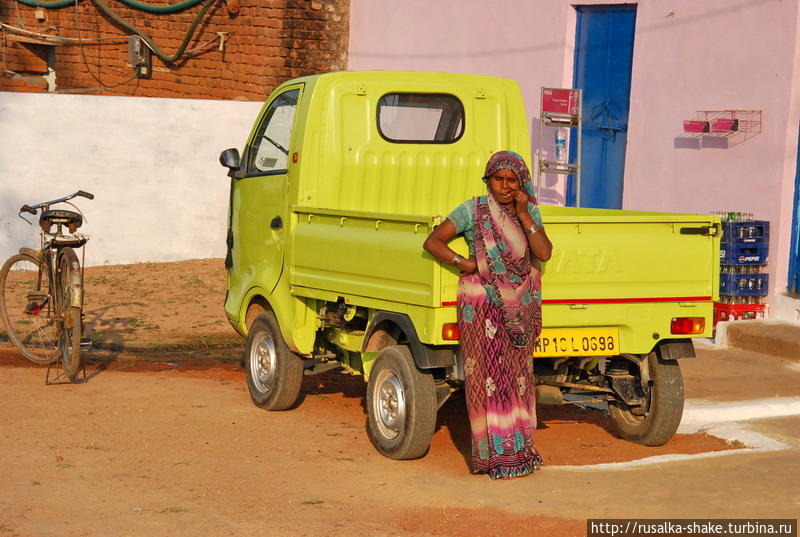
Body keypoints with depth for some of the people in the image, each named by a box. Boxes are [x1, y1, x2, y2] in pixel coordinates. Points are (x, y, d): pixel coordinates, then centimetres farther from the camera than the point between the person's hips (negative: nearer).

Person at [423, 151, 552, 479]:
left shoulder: (530, 211, 7)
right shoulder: (473, 211, -4)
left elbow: (544, 253, -6)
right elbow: (432, 242, -4)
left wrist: (523, 215, -11)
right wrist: (462, 264, -14)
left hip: (521, 306, 4)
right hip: (483, 302, -4)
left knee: (519, 375, 8)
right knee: (488, 374, -4)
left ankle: (518, 448, 17)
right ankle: (493, 454, 1)